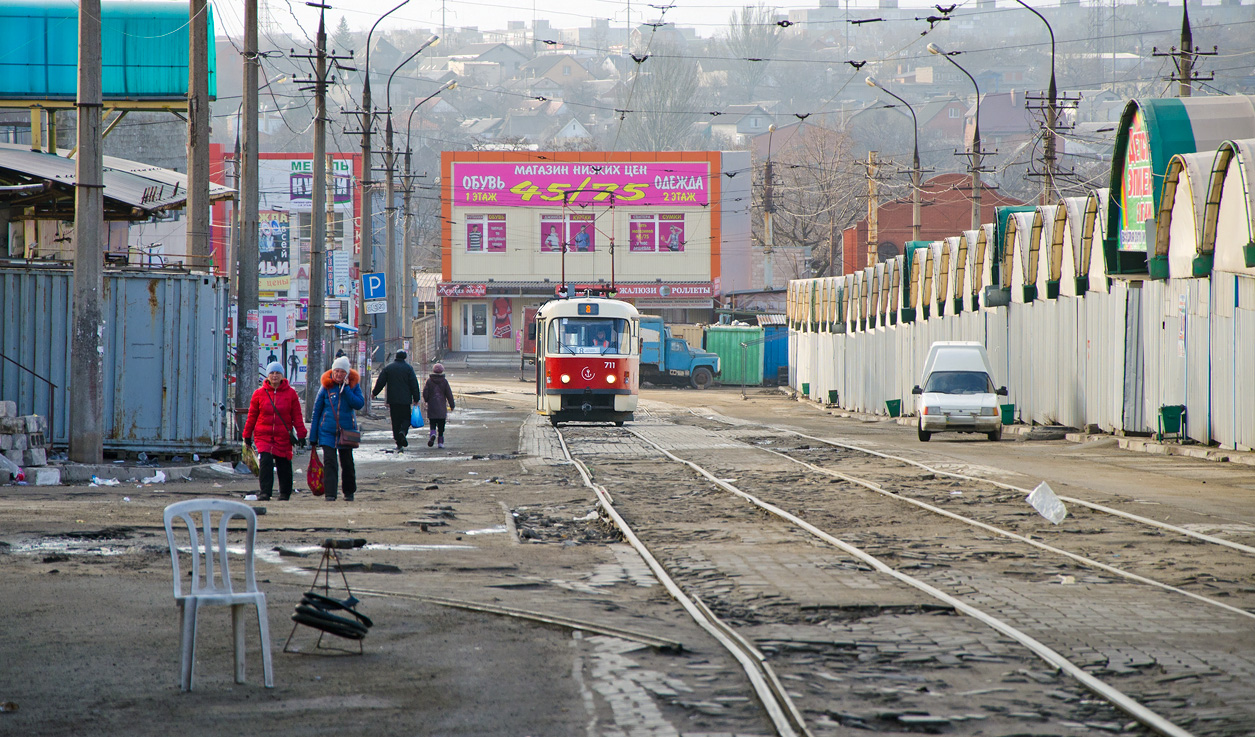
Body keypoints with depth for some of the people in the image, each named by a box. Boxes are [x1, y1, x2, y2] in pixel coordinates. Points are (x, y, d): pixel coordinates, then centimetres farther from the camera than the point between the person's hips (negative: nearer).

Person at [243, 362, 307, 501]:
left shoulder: (290, 393, 3)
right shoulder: (259, 393, 4)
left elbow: (297, 416, 6)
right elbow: (252, 416, 9)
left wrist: (301, 435, 1)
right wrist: (247, 435, 10)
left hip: (283, 437, 1)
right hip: (263, 436, 0)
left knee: (284, 465, 6)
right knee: (265, 461, -16)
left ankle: (285, 494, 21)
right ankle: (265, 493, -15)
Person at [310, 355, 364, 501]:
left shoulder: (353, 386, 0)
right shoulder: (326, 387, -2)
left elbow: (359, 404, -14)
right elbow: (316, 411, 4)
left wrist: (346, 390, -19)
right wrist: (313, 436, 3)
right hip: (327, 432, -1)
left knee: (347, 463, 11)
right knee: (329, 462, -11)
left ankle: (349, 492, 27)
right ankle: (330, 493, -12)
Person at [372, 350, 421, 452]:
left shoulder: (388, 368, 4)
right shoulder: (408, 368, -2)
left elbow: (380, 382, 5)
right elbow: (414, 384, -4)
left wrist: (374, 393, 20)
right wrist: (416, 398, 2)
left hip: (392, 400, 2)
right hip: (405, 400, -2)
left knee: (396, 421, 6)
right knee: (406, 418, 7)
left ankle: (399, 444, 3)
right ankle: (403, 431, -25)